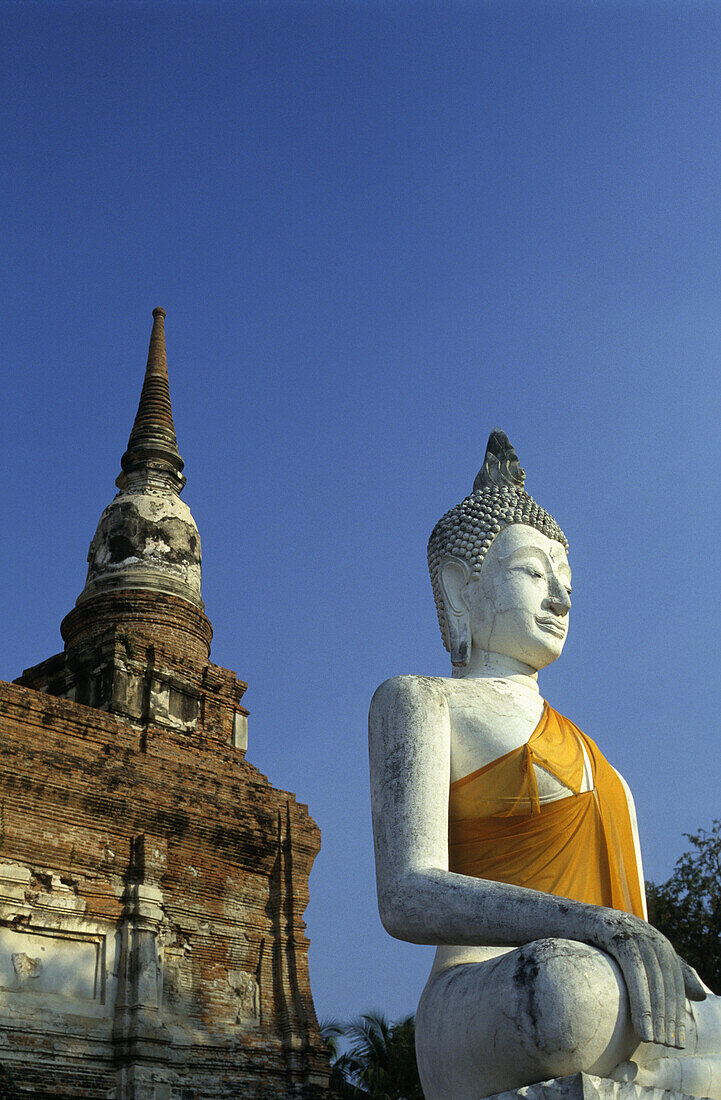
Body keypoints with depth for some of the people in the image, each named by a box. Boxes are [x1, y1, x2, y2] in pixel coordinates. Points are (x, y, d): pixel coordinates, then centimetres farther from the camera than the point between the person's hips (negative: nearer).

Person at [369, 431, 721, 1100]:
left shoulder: (581, 751, 28)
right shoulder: (417, 700, 6)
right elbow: (409, 897, -12)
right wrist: (590, 925, -26)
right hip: (481, 1030, -5)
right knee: (567, 984, -40)